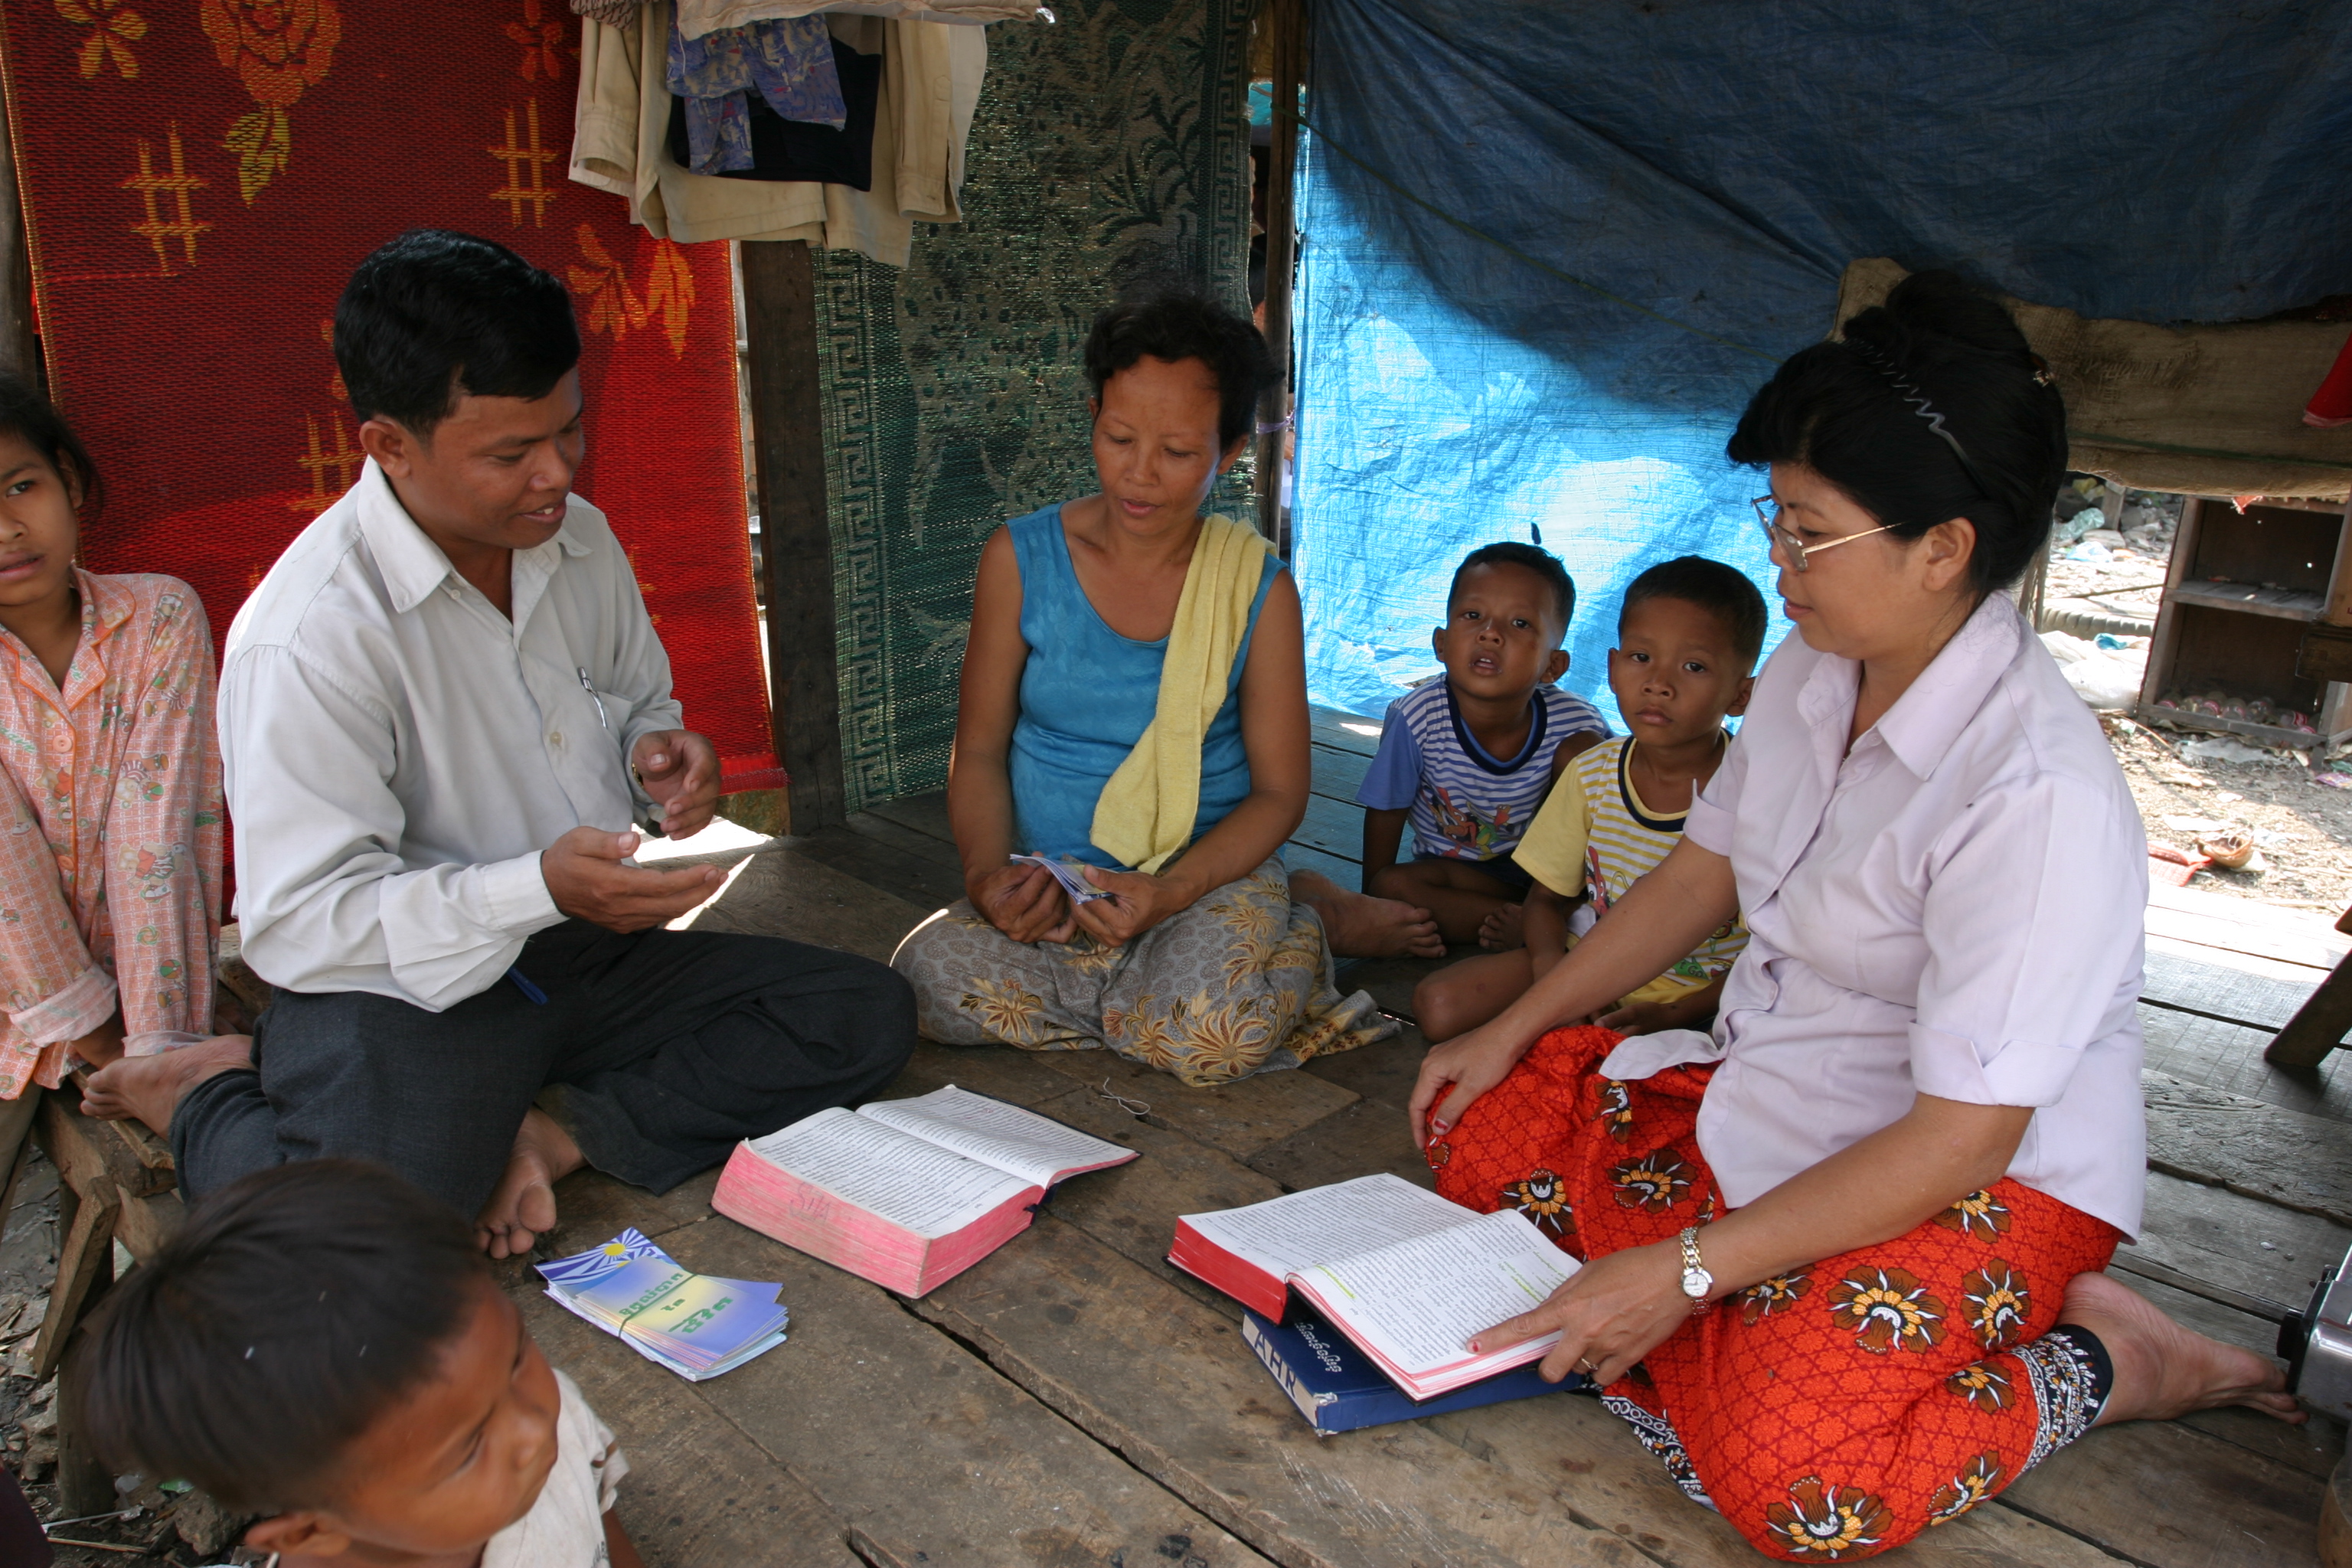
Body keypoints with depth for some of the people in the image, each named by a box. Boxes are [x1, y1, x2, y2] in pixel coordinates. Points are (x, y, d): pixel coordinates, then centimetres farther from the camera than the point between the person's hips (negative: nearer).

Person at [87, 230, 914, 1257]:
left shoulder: (577, 537, 3)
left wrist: (658, 753, -5)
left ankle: (553, 1132, -15)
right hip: (400, 989, -6)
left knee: (867, 1015, -9)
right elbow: (297, 922, -19)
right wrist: (540, 888, -32)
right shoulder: (306, 634, -19)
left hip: (588, 950, 6)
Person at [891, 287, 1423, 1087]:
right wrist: (986, 873, -17)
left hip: (1214, 872, -3)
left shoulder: (1258, 589, -5)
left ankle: (1306, 920, 1)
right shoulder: (1020, 559, -2)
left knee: (1212, 1036, -33)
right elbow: (979, 749, 3)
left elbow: (1279, 789, -3)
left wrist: (1173, 890, -20)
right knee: (933, 972, -27)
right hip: (1053, 885, 4)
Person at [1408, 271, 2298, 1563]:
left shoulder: (2039, 793, -29)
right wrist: (1508, 1033, 8)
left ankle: (2100, 1363, 0)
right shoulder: (1810, 674, -3)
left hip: (1985, 1178, -7)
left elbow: (1960, 1141, -27)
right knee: (1482, 1131, 1)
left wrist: (1686, 1270, -26)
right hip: (1766, 1094, 8)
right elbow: (1698, 874, 9)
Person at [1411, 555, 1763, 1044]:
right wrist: (1552, 972, -16)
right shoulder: (1591, 774, -3)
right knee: (1438, 1005, -15)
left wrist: (1670, 1016, -23)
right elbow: (1547, 898, 6)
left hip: (1695, 998, -4)